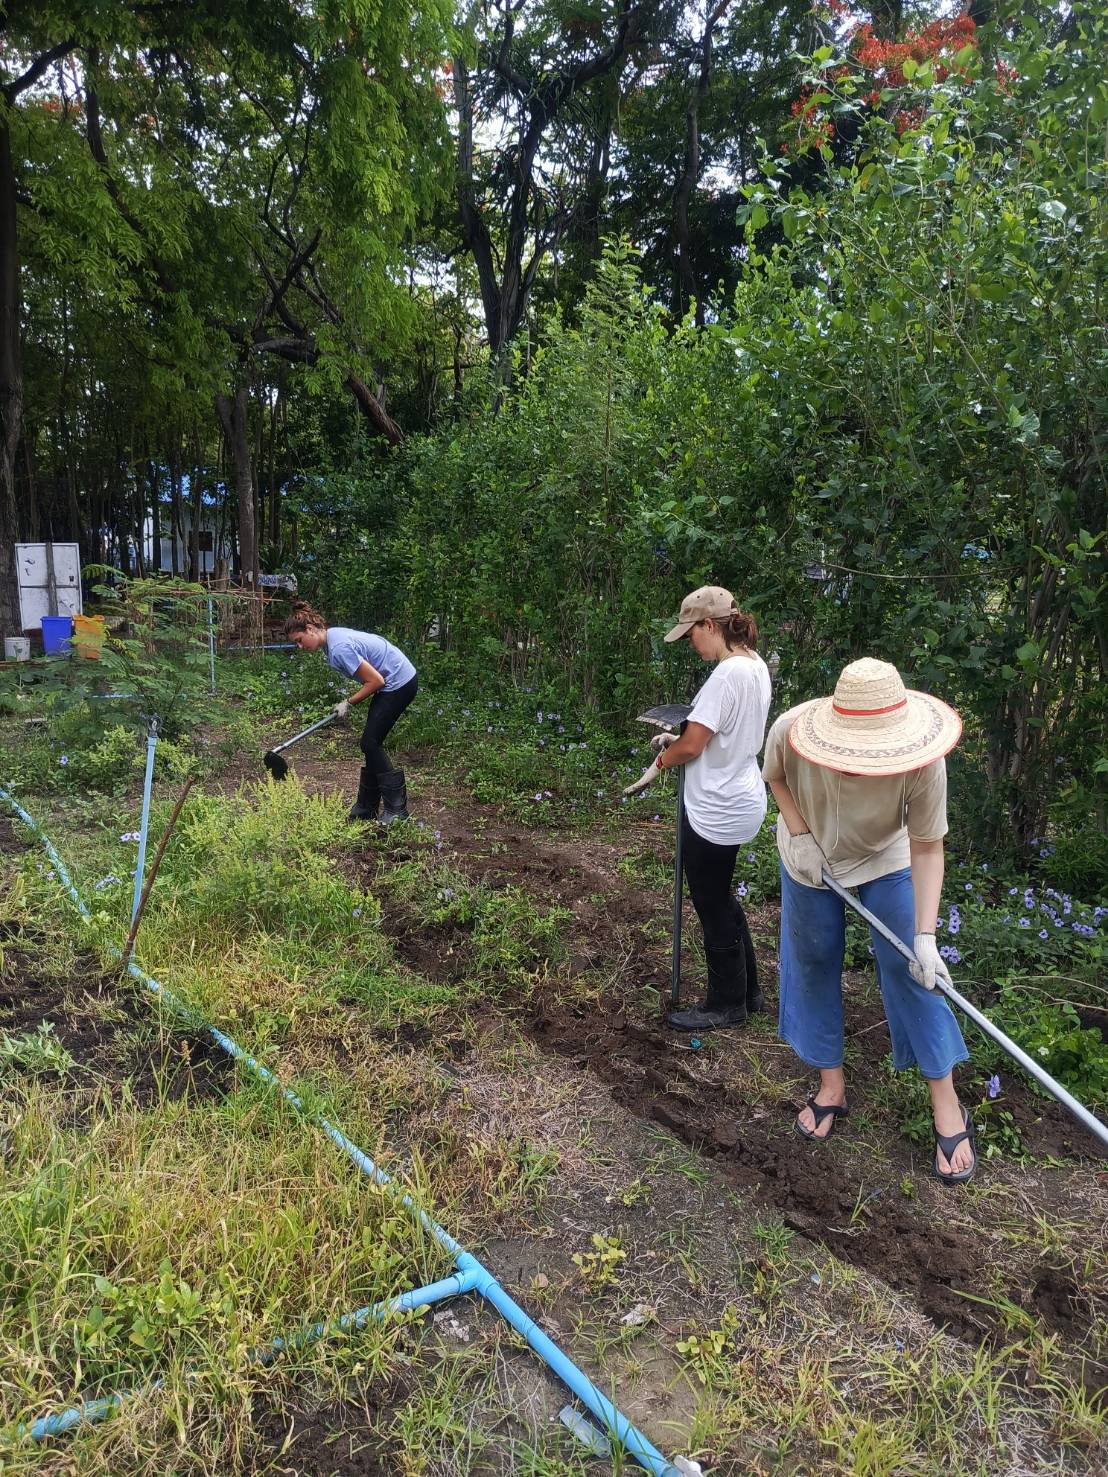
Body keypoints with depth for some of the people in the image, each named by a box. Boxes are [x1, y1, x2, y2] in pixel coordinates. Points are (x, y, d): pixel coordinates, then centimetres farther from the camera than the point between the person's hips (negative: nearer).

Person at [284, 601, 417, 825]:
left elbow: (376, 681, -23)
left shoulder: (339, 648, -25)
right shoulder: (332, 635, 4)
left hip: (400, 683, -10)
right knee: (371, 743, 10)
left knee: (370, 743, -7)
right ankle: (366, 808, 18)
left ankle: (397, 808, -2)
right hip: (393, 681, 10)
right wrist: (351, 701, 5)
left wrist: (349, 703, -11)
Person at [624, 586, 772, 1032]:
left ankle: (726, 1005, 25)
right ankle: (746, 990, 36)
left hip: (717, 812, -10)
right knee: (721, 899, 23)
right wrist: (679, 740, 8)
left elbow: (691, 746, -21)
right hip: (742, 800, 10)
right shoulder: (756, 665, 5)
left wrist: (660, 762, -1)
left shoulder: (726, 675, -24)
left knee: (714, 908, 8)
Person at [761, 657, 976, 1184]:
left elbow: (927, 847, -25)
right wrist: (799, 834, -20)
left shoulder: (923, 761, -37)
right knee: (813, 963, 10)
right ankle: (831, 1084, 29)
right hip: (810, 855, 2)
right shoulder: (791, 730, -34)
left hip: (887, 860, -1)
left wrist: (926, 935, -30)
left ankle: (947, 1106, 13)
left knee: (908, 967, -2)